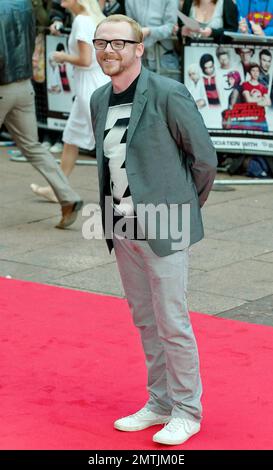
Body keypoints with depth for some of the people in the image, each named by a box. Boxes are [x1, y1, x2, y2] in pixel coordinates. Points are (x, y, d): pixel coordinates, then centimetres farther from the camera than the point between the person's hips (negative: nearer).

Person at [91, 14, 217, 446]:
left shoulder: (168, 94, -14)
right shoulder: (99, 100, 8)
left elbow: (205, 157, -8)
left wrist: (186, 205, 3)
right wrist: (116, 205, 14)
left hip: (162, 227, -7)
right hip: (122, 227, 7)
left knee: (172, 322, -1)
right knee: (145, 320, 15)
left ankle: (187, 411, 12)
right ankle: (160, 403, 27)